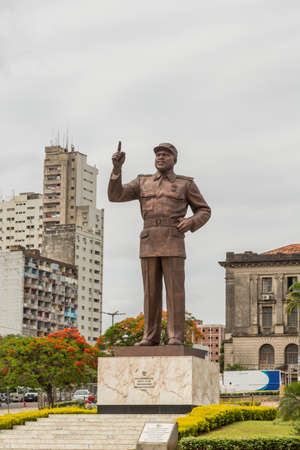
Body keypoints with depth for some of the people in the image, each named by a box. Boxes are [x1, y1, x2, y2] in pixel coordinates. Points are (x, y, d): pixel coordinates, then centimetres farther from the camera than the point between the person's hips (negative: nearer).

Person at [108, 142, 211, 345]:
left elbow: (204, 211, 11)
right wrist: (117, 168, -10)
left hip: (173, 243, -3)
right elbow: (115, 195, 3)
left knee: (175, 290, -9)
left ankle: (176, 338, -8)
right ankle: (151, 337, 5)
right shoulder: (143, 182, 15)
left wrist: (191, 222, -11)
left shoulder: (186, 184, 8)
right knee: (151, 291, 2)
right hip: (149, 244, 3)